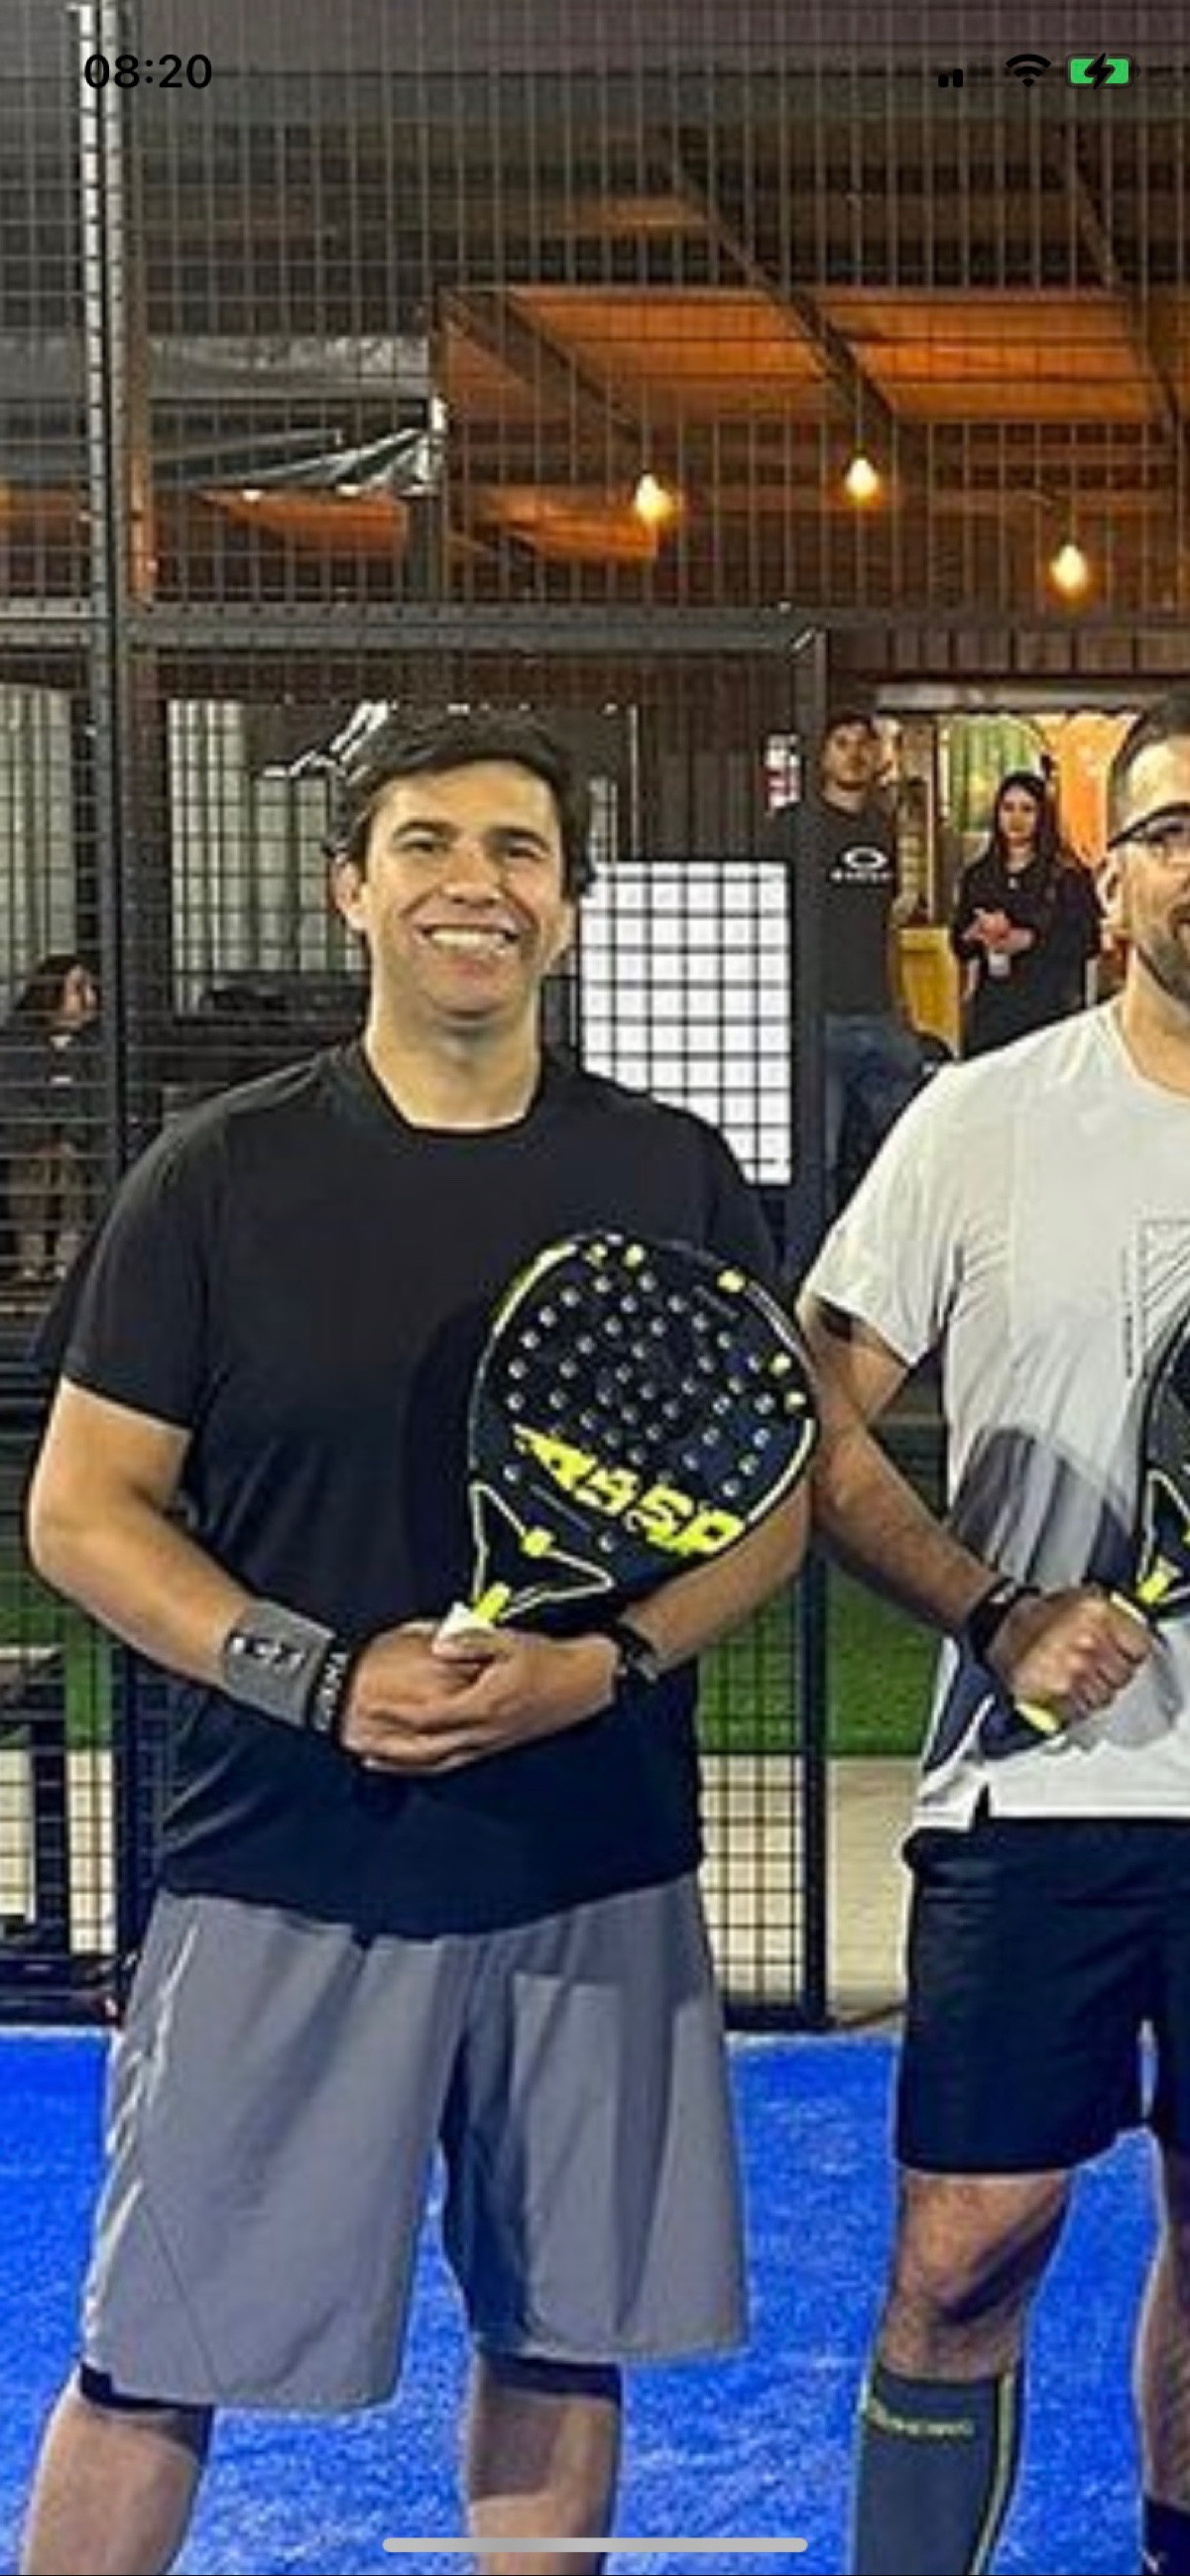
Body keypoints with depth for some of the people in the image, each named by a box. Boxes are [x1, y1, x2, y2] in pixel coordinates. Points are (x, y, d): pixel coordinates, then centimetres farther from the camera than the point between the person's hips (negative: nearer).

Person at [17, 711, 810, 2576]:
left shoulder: (678, 1180, 4)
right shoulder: (218, 1178, -2)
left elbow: (772, 1500, 7)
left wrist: (606, 1663, -12)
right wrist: (323, 1677, -16)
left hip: (597, 1874, 2)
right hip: (282, 1871, -2)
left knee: (561, 2345, 12)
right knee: (154, 2366, 1)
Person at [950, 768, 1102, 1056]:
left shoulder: (1068, 875, 2)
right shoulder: (977, 876, 16)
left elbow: (1089, 940, -5)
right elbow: (959, 942, 17)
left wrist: (1030, 940, -14)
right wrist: (977, 934, -6)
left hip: (1049, 1006, -4)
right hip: (991, 1008, 4)